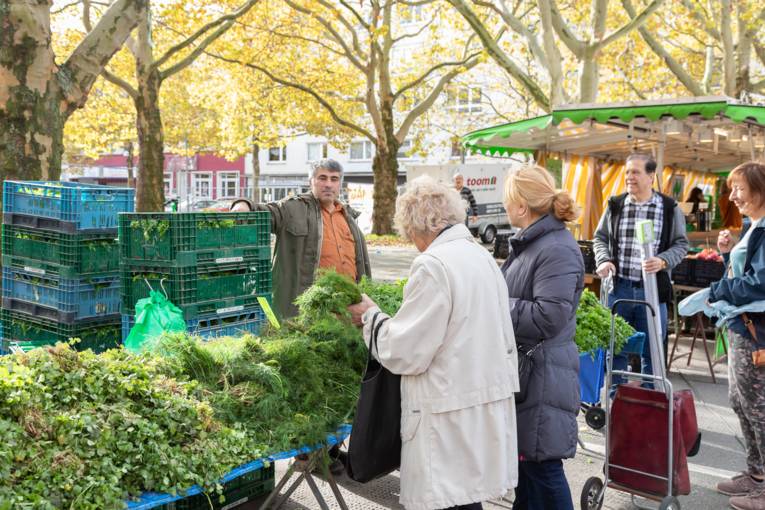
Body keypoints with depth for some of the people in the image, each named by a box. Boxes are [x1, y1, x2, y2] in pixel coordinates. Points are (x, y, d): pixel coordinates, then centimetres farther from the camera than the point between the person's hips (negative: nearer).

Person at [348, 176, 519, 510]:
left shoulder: (432, 265, -17)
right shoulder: (482, 257, 9)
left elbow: (406, 353, -15)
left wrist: (371, 316, -1)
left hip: (450, 416, -8)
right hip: (486, 406, 9)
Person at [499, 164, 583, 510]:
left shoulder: (557, 250, -18)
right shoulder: (530, 243, 12)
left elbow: (547, 317, -24)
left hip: (541, 377, -10)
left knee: (542, 463, 1)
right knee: (523, 457, 19)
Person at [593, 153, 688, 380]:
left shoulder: (670, 208, 1)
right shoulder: (615, 205, 6)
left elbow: (681, 244, 3)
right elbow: (600, 238, 13)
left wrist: (663, 261, -16)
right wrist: (604, 260, -7)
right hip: (618, 287, 2)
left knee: (652, 351, 8)